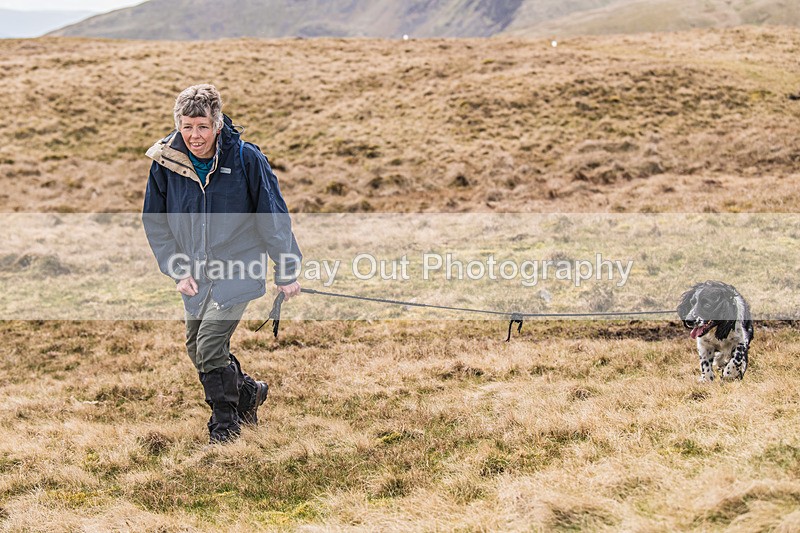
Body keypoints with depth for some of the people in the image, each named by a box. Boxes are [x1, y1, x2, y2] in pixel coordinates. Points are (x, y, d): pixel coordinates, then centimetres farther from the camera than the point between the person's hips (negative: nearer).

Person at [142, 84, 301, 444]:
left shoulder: (245, 157, -15)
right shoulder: (165, 161, -8)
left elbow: (273, 215, -6)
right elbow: (154, 221, 4)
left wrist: (286, 272, -2)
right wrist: (177, 270, -3)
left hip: (237, 267, -5)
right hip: (195, 273, 5)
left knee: (210, 344, -15)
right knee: (197, 350, 13)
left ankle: (225, 423, 7)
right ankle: (248, 391, 40)